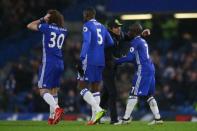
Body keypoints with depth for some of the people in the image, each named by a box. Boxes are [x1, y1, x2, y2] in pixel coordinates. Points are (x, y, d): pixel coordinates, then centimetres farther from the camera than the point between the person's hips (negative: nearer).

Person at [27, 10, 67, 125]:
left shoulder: (47, 27, -7)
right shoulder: (64, 31, 8)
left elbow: (29, 26, 6)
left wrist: (42, 19, 12)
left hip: (49, 62, -6)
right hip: (60, 63, 6)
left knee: (43, 90, -6)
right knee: (54, 91, 15)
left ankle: (57, 109, -29)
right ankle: (52, 117, 13)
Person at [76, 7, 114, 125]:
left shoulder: (87, 26, -7)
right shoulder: (102, 27, 15)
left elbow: (86, 42, -19)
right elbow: (110, 43, 17)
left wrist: (81, 59, -23)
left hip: (90, 61, -7)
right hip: (101, 61, 7)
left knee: (83, 87, -2)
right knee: (96, 88, 12)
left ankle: (98, 110, -20)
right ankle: (94, 117, 6)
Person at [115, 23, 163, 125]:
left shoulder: (135, 42, -7)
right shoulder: (143, 42, 22)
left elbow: (130, 57, -14)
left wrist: (116, 61, -6)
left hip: (143, 70, -9)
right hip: (150, 69, 9)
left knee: (134, 94, -8)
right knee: (149, 95, 13)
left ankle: (126, 118, -9)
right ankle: (157, 118, 8)